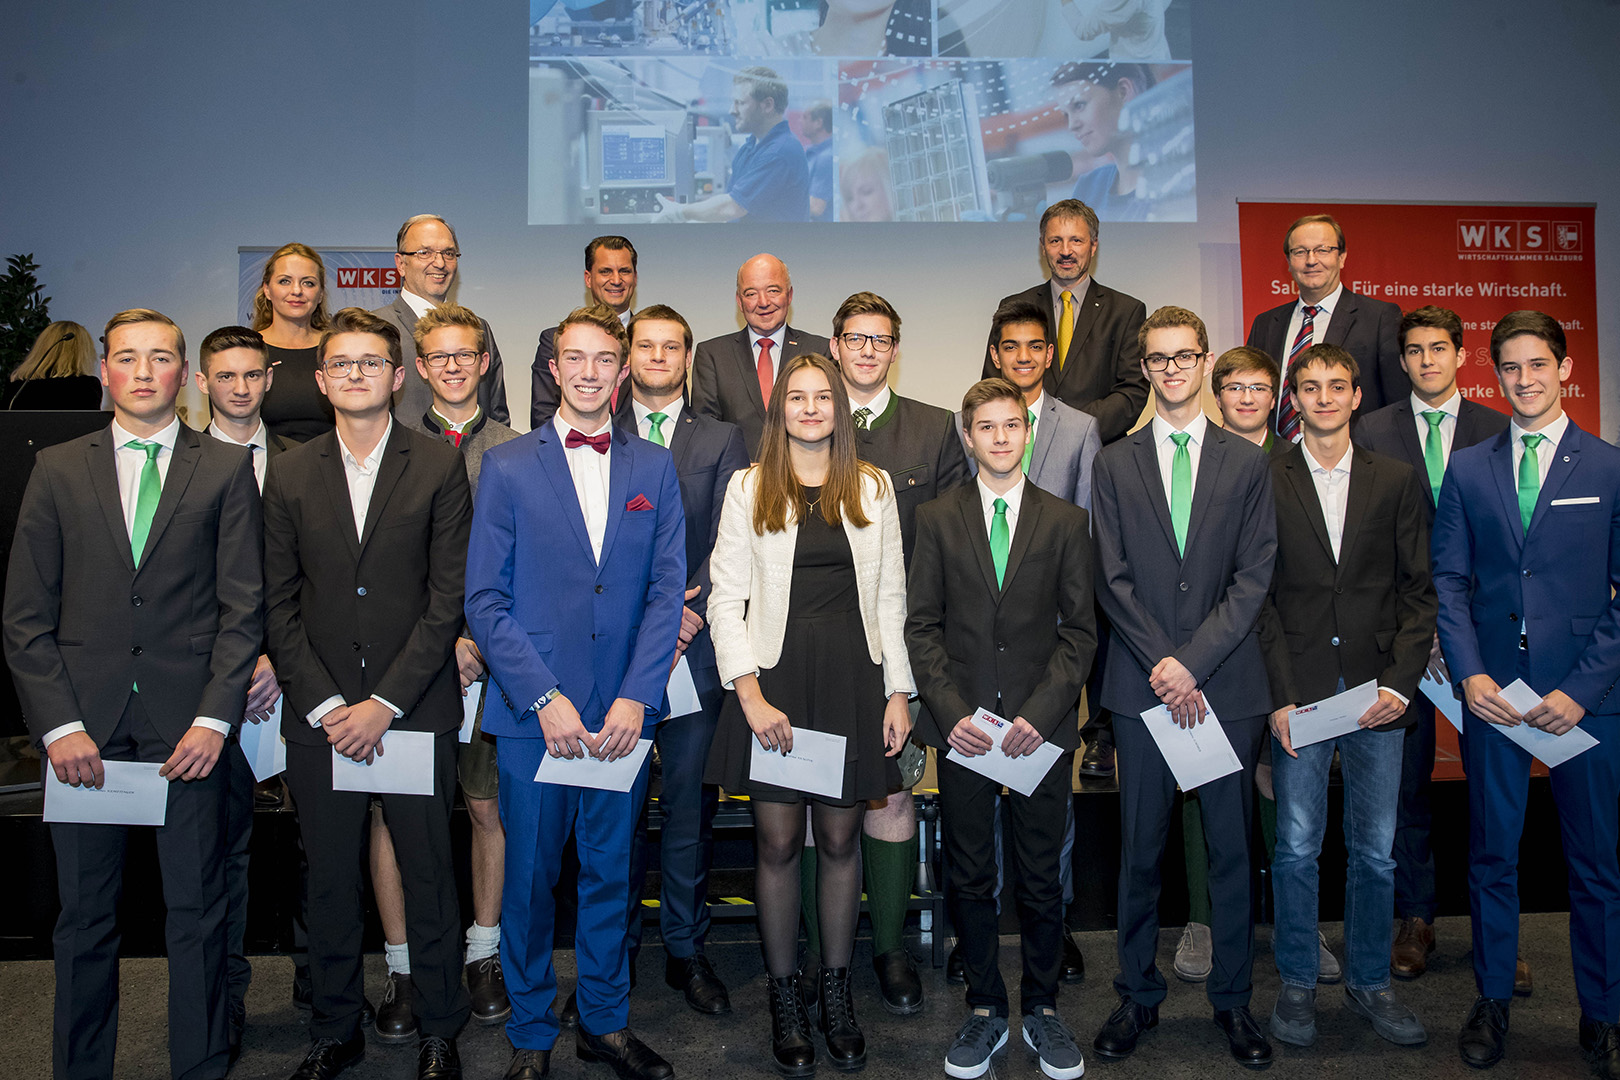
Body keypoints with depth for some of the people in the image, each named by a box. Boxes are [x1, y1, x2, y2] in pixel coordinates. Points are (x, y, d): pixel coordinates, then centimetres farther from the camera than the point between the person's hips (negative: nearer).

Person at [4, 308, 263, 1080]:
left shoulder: (226, 469, 4)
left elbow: (243, 605, -1)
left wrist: (215, 718, -9)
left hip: (188, 723, -1)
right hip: (84, 724, 1)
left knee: (197, 914, 7)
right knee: (84, 916, 12)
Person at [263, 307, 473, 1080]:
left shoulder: (440, 469, 0)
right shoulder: (290, 474, 8)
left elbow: (448, 600, -5)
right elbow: (279, 604, 5)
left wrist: (384, 704, -11)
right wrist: (326, 706, -5)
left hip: (416, 711, -2)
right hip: (319, 717, 2)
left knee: (428, 875, 7)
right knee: (329, 880, 11)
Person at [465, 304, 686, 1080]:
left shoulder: (654, 468, 7)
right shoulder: (506, 466, 1)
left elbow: (667, 589, 2)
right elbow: (485, 598, -3)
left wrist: (635, 698, -9)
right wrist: (544, 698, -12)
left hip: (623, 715, 2)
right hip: (533, 714, -2)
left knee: (610, 872, 13)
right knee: (529, 877, 8)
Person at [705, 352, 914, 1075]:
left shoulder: (872, 487, 9)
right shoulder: (749, 487, 3)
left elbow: (890, 596, 9)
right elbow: (726, 598, -1)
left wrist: (898, 692, 3)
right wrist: (751, 695, -11)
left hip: (852, 677, 1)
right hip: (774, 680, -1)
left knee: (840, 840, 7)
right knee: (778, 844, 4)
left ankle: (837, 993, 24)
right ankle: (784, 997, 20)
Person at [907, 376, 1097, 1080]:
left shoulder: (1066, 522, 6)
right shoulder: (938, 519, 6)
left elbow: (1079, 630, 2)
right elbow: (922, 625, 3)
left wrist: (1039, 713, -10)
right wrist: (951, 712, -8)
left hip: (1042, 727, 0)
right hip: (962, 724, 0)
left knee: (1041, 877, 8)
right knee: (969, 876, 8)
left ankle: (1041, 1007, 26)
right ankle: (985, 1009, 24)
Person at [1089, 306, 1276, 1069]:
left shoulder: (1248, 463, 7)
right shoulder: (1114, 464, 7)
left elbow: (1253, 577, -1)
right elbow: (1113, 580, 1)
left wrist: (1192, 661, -11)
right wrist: (1161, 665, -9)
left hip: (1229, 685, 0)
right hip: (1142, 685, 0)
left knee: (1231, 847, 8)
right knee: (1140, 849, 8)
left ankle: (1232, 1000, 24)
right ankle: (1138, 996, 22)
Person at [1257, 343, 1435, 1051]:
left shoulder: (1394, 480, 8)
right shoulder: (1263, 481, 1)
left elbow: (1419, 589, 6)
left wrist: (1400, 683, -5)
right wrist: (1281, 694, -8)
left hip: (1378, 692, 2)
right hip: (1297, 692, -2)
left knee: (1376, 851, 10)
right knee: (1296, 848, 5)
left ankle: (1369, 984, 28)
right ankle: (1297, 984, 22)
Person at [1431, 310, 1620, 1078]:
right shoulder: (1467, 469, 7)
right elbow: (1449, 579, 5)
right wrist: (1469, 673, -7)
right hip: (1492, 690, 1)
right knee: (1492, 853, 9)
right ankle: (1492, 1001, 23)